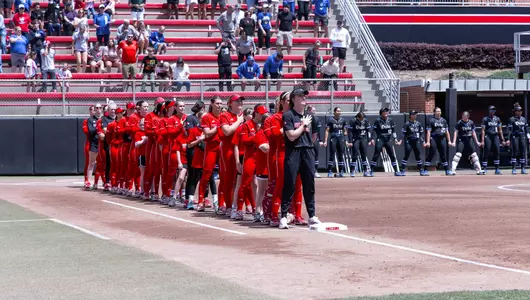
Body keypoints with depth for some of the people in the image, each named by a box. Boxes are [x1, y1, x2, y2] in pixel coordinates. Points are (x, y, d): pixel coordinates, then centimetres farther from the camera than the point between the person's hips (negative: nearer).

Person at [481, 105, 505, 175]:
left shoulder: (497, 119, 15)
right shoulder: (485, 119, 1)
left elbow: (500, 130, 17)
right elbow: (483, 130, -3)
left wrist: (502, 140, 11)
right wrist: (482, 140, -11)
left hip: (496, 136, 4)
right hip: (488, 136, -4)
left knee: (497, 152, -1)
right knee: (486, 152, -6)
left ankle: (497, 169, 3)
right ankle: (484, 169, -1)